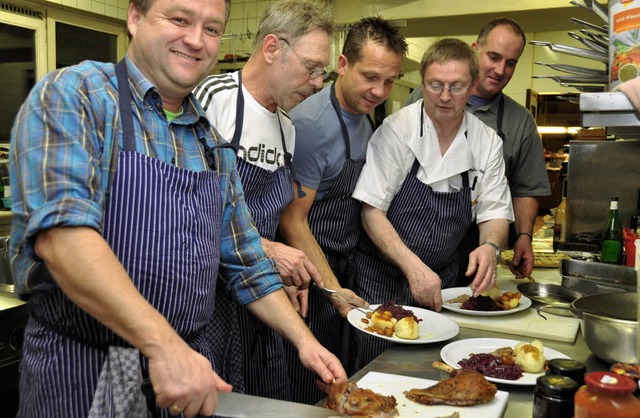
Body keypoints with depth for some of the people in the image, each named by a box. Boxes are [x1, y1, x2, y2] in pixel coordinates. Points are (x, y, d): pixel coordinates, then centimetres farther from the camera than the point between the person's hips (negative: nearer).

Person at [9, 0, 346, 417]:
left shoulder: (215, 146, 8)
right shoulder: (72, 95, -10)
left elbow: (246, 263, 13)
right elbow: (60, 230, -25)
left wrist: (304, 340, 5)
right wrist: (163, 344, -31)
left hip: (190, 364, 6)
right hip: (81, 370, -5)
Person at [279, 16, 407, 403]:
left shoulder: (365, 117, 6)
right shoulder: (310, 123, -21)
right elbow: (292, 219, -20)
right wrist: (333, 289, -23)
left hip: (345, 270, 8)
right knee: (307, 393, 4)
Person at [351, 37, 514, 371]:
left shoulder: (487, 143, 0)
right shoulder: (396, 131, -13)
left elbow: (495, 211, 5)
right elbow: (372, 210, -16)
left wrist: (490, 246, -18)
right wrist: (412, 266, -27)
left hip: (441, 284, 4)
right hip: (382, 279, -3)